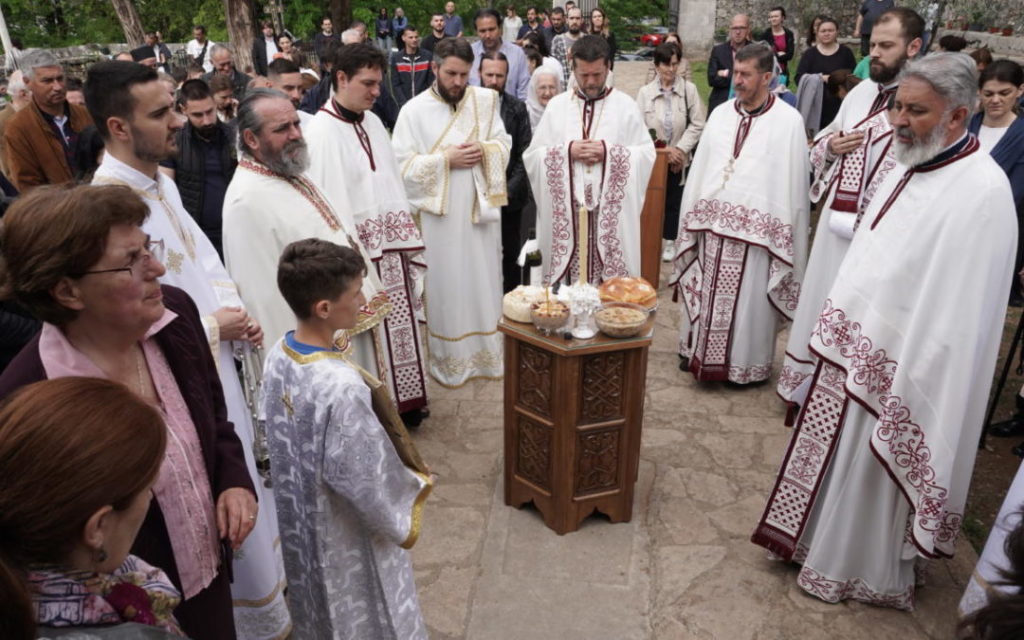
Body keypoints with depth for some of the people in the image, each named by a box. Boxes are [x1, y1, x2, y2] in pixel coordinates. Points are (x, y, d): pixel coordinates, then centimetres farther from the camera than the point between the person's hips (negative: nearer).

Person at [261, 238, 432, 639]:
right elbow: (362, 480, -26)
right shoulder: (340, 386, -36)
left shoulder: (279, 354, -11)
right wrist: (401, 517, -8)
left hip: (301, 520, 7)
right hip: (347, 533, -7)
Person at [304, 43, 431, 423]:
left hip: (391, 248, 7)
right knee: (367, 336, 3)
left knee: (398, 324, 14)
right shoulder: (322, 132, -13)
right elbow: (329, 203, -17)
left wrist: (407, 237, 9)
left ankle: (403, 400, 29)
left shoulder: (373, 122, 10)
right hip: (358, 253, -7)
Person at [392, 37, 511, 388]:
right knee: (447, 286, 5)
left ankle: (488, 352, 29)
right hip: (440, 214, -3)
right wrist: (446, 159, -17)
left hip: (481, 207, 3)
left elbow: (504, 144, 8)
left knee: (484, 282, 12)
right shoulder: (414, 110, -5)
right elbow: (403, 166, -10)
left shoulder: (485, 100, 4)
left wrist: (484, 151, -14)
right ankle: (449, 359, 21)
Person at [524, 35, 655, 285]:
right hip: (566, 212, 1)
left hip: (612, 213, -1)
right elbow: (532, 155, 5)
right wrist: (567, 151, -11)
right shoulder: (556, 105, 8)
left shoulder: (626, 105, 5)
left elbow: (647, 154, 1)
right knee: (568, 285, 2)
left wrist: (609, 152, -13)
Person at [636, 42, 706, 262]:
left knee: (674, 200, 11)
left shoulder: (689, 89, -6)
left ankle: (670, 241, 27)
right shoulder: (645, 92, -5)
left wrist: (680, 149, -13)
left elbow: (697, 124, -5)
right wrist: (664, 148, -14)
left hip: (679, 158, 0)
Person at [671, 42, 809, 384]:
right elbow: (700, 167, 9)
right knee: (706, 293, 13)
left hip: (756, 227, -4)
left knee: (749, 300, 5)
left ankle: (747, 363, 20)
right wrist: (694, 218, 6)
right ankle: (699, 351, 29)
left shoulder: (788, 121, -5)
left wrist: (786, 232, -8)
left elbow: (793, 181, -5)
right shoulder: (721, 113, 9)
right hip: (712, 223, 4)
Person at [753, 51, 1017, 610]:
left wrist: (911, 386, -21)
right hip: (854, 349, 8)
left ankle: (856, 569, 33)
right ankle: (824, 538, 42)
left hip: (894, 369, -8)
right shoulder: (911, 167, 5)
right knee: (835, 460, 21)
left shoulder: (982, 192, -21)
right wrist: (839, 331, 14)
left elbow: (956, 312, -23)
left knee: (870, 476, 11)